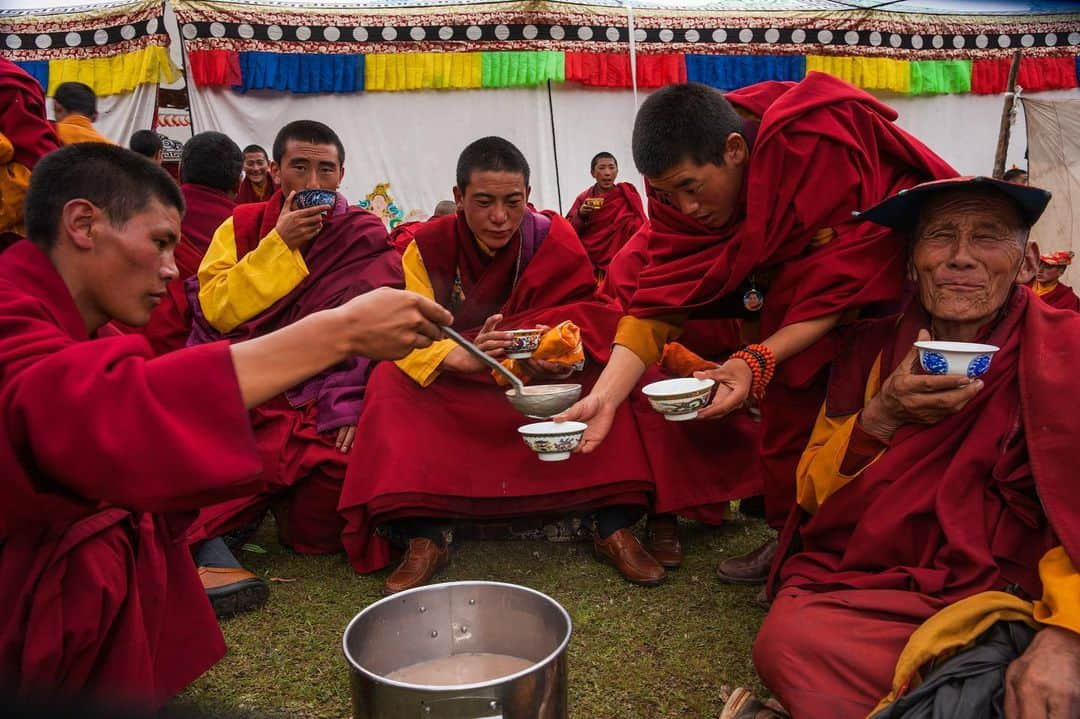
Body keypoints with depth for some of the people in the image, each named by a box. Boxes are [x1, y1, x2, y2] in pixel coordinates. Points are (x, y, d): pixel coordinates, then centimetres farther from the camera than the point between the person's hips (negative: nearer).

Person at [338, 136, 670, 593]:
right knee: (390, 383, -27)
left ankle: (615, 528, -24)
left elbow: (590, 318, -12)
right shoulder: (428, 246, -9)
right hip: (454, 391, 0)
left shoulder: (554, 240, -7)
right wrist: (461, 358, -41)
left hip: (544, 380, 0)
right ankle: (422, 537, -30)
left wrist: (568, 355, -37)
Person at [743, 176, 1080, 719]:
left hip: (995, 604, -2)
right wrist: (880, 417, -12)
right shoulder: (871, 346, 7)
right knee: (788, 638, -28)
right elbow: (810, 492, 5)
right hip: (852, 587, 3)